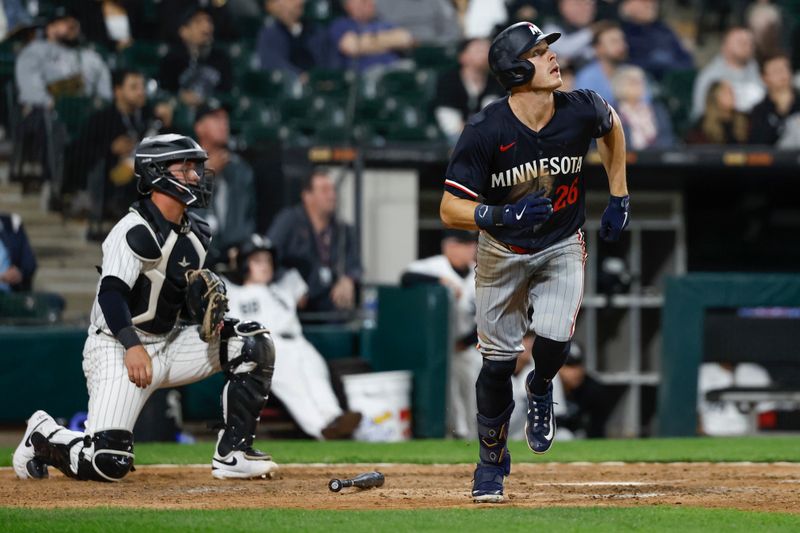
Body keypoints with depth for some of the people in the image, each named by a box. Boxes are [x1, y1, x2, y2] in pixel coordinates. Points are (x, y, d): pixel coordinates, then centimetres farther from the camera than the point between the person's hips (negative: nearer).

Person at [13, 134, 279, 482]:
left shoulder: (196, 234, 9)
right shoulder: (135, 231, -18)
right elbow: (111, 294, -28)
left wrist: (209, 315, -5)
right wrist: (133, 347, -42)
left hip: (169, 345, 8)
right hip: (117, 348, -8)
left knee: (252, 344, -6)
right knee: (108, 463, -21)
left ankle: (232, 454, -4)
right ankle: (43, 437, 12)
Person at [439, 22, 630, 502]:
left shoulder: (582, 111, -18)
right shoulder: (486, 132, -25)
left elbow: (612, 125, 8)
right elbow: (451, 209, -22)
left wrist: (619, 198, 7)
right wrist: (502, 215, -40)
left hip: (562, 247, 1)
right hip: (503, 251, -1)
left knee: (554, 337, -22)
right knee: (498, 360, 2)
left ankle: (541, 390, 15)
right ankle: (492, 461, 24)